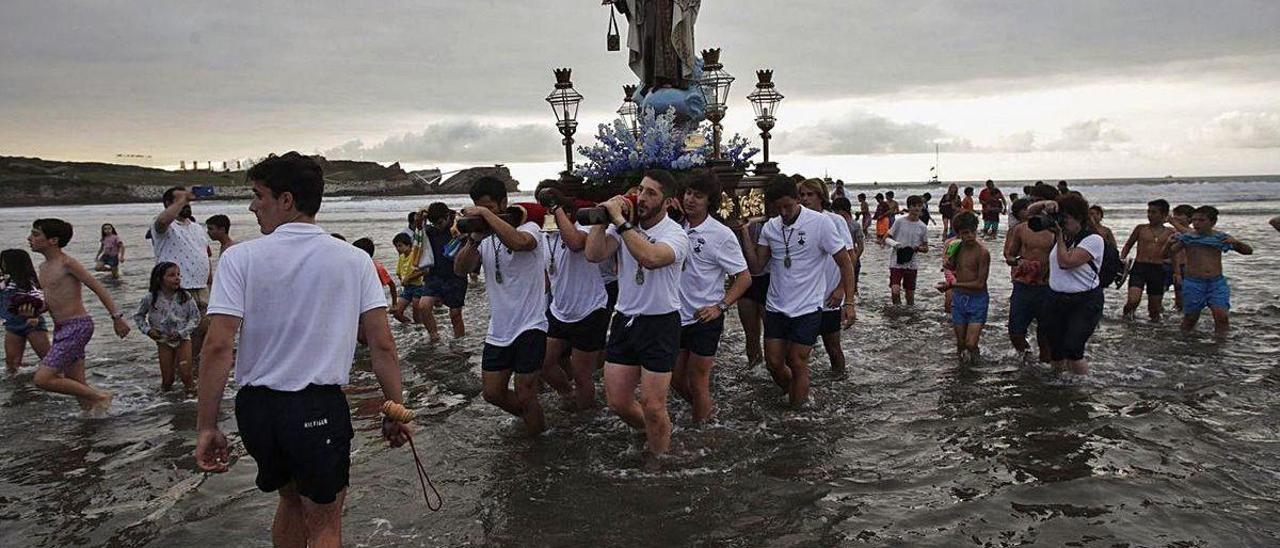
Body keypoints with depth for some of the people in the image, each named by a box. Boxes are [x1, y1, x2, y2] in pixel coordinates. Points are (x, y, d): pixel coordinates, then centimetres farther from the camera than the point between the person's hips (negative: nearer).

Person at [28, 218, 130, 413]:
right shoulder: (44, 267, 14)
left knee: (43, 379, -14)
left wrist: (117, 317, -15)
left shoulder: (67, 263, -12)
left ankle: (100, 397, -4)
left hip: (77, 326, -9)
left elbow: (98, 288, -12)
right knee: (78, 386, 10)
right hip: (61, 329, 9)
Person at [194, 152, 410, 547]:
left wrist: (206, 427, -7)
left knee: (290, 498, 26)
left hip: (256, 407, 2)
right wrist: (396, 411, 1)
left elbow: (218, 347, -12)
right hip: (320, 409, -2)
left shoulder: (240, 258, -6)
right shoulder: (354, 260, -3)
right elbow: (382, 345, -7)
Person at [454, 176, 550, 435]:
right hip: (499, 329, 7)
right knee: (493, 393, 12)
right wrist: (474, 239, -20)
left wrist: (486, 214, -28)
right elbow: (460, 269, -5)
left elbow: (518, 242, -36)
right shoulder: (485, 237, 8)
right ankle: (529, 416, 38)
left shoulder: (529, 228, -10)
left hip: (529, 326, -6)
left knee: (525, 396, -3)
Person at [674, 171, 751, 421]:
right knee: (676, 379, 16)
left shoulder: (721, 234, -12)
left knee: (697, 383, 5)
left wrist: (720, 307, -17)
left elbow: (744, 278, -7)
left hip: (704, 319, -5)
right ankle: (705, 408, 41)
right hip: (676, 316, 5)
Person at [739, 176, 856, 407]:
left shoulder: (820, 223, -12)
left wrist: (849, 303, -13)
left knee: (797, 364, 0)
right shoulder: (770, 227, 1)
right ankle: (796, 394, 35)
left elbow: (844, 262, -8)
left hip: (807, 309, -4)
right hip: (775, 308, 5)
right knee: (774, 362, 8)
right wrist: (744, 232, -9)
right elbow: (756, 266, 1)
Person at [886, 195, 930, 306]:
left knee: (910, 294, 9)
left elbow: (926, 249, 11)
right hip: (896, 262, -2)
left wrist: (918, 248, -11)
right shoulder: (900, 222, -2)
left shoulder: (922, 227, 4)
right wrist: (895, 244, -17)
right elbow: (887, 238, 4)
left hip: (912, 264, 2)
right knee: (895, 291, -17)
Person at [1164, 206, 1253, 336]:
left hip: (1217, 283, 1)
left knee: (1221, 314, -17)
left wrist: (1236, 243, -12)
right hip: (1193, 283, -1)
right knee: (1191, 317, 4)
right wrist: (1169, 244, -25)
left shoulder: (1220, 237, 4)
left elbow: (1248, 251, 9)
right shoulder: (1187, 237, 0)